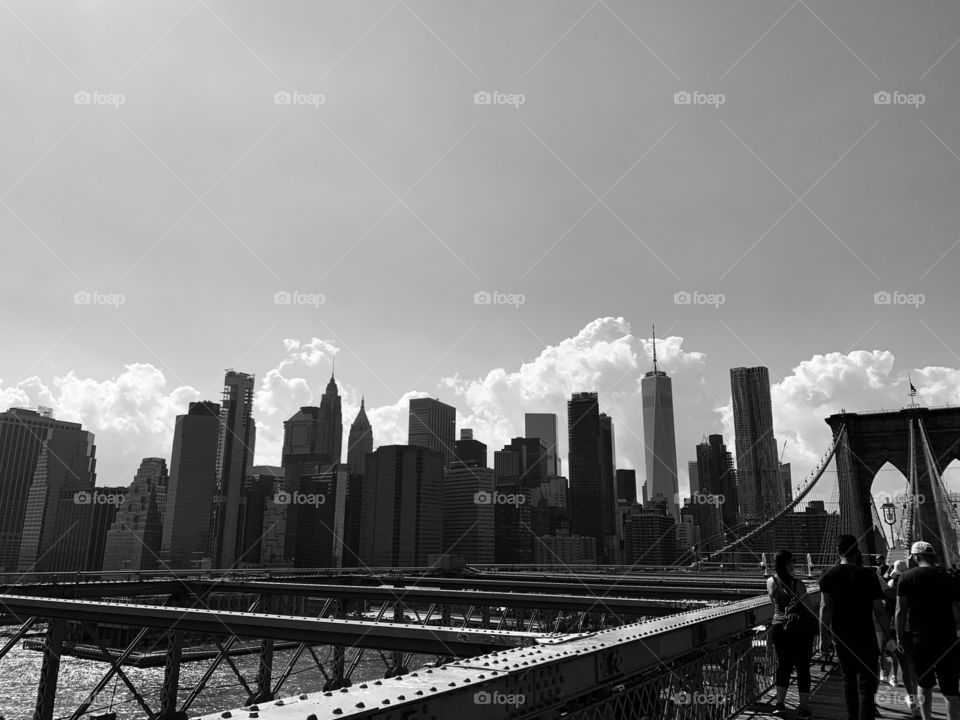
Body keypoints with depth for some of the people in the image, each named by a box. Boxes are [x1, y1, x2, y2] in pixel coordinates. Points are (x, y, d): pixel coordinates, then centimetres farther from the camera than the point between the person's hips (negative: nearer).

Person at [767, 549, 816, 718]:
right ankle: (804, 707, 13)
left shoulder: (770, 582, -2)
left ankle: (780, 703, 10)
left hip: (778, 627, 3)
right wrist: (818, 622, 4)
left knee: (783, 665, 15)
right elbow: (810, 607, -12)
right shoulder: (797, 584, -14)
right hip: (800, 628, -3)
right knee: (802, 667, 8)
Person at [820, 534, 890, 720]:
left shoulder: (829, 576, -1)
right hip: (865, 638, -3)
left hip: (840, 638, 4)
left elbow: (825, 607, -5)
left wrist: (824, 637, -2)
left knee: (849, 680, 19)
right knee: (866, 683, 1)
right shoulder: (868, 575, -8)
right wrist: (888, 637, 1)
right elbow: (879, 610, -8)